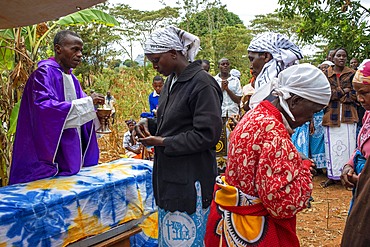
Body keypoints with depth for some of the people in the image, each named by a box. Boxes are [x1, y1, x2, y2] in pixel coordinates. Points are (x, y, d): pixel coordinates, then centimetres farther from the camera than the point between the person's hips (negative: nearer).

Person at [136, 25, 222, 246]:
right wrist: (150, 124, 2)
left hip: (190, 182, -9)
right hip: (169, 177, 9)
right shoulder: (172, 80, 11)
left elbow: (208, 135, -20)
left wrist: (163, 142, -18)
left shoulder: (202, 83, -17)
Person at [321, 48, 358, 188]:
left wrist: (335, 94, -8)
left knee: (348, 145, -1)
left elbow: (355, 95, -1)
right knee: (331, 146, 3)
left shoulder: (352, 74, 6)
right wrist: (343, 91, -8)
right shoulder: (326, 75, 7)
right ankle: (332, 176, 11)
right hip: (331, 115, 0)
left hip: (348, 115, 0)